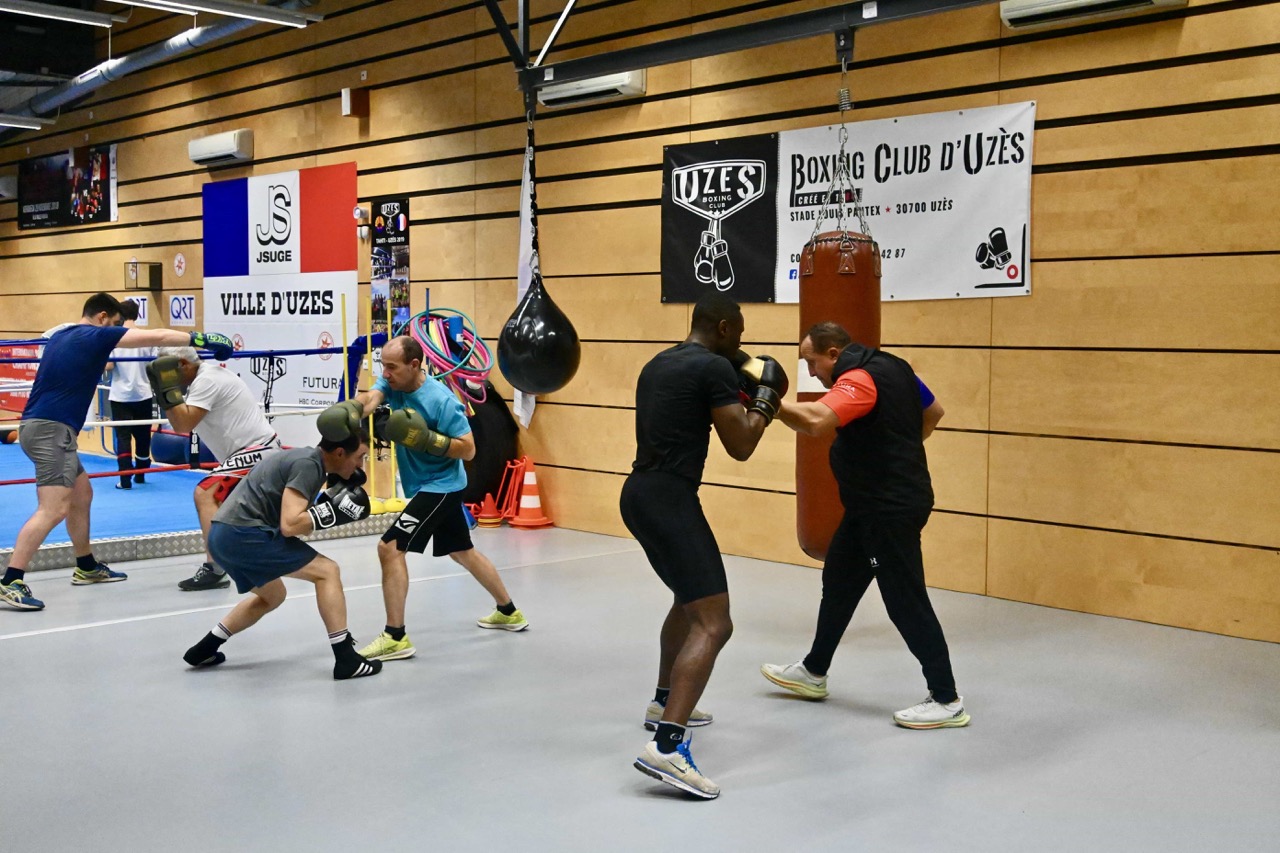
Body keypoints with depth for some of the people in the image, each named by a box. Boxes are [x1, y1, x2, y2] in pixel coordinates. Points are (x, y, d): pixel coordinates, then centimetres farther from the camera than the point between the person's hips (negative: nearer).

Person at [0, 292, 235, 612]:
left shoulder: (62, 336, 18)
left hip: (39, 426, 10)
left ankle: (87, 567, 30)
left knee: (81, 494, 21)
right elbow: (156, 337, -8)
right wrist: (201, 339, -5)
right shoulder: (95, 335, -6)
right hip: (51, 429, -10)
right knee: (54, 509, -16)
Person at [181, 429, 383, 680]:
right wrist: (331, 512, -12)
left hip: (223, 536, 10)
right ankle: (346, 659, -8)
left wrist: (332, 498, 7)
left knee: (272, 596, 29)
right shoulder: (308, 465, -12)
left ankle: (204, 650, 33)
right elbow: (289, 525, -20)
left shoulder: (307, 458, 17)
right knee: (327, 571, -6)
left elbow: (294, 513, 15)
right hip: (244, 535, -10)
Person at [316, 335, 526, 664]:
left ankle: (396, 638, -10)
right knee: (463, 552, 22)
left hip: (441, 486, -9)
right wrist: (348, 412, -44)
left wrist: (424, 438, -31)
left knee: (390, 547, -16)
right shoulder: (392, 383, -3)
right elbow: (370, 398, -22)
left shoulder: (441, 400, -23)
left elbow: (468, 449, -21)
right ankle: (509, 612, 39)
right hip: (424, 486, 9)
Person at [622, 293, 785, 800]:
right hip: (669, 499, -10)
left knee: (690, 597, 30)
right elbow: (741, 447, -9)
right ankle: (665, 748, -25)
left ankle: (665, 703, 42)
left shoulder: (659, 364, 17)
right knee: (713, 625, -13)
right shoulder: (714, 368, -9)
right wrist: (764, 400, 7)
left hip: (641, 493, 10)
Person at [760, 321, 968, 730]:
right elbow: (933, 412, 21)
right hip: (877, 502, 11)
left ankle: (947, 701, 4)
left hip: (891, 508, -11)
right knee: (838, 583, 19)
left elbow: (816, 421, -38)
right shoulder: (891, 367, 10)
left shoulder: (859, 378, -20)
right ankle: (813, 672, 34)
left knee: (906, 601, -4)